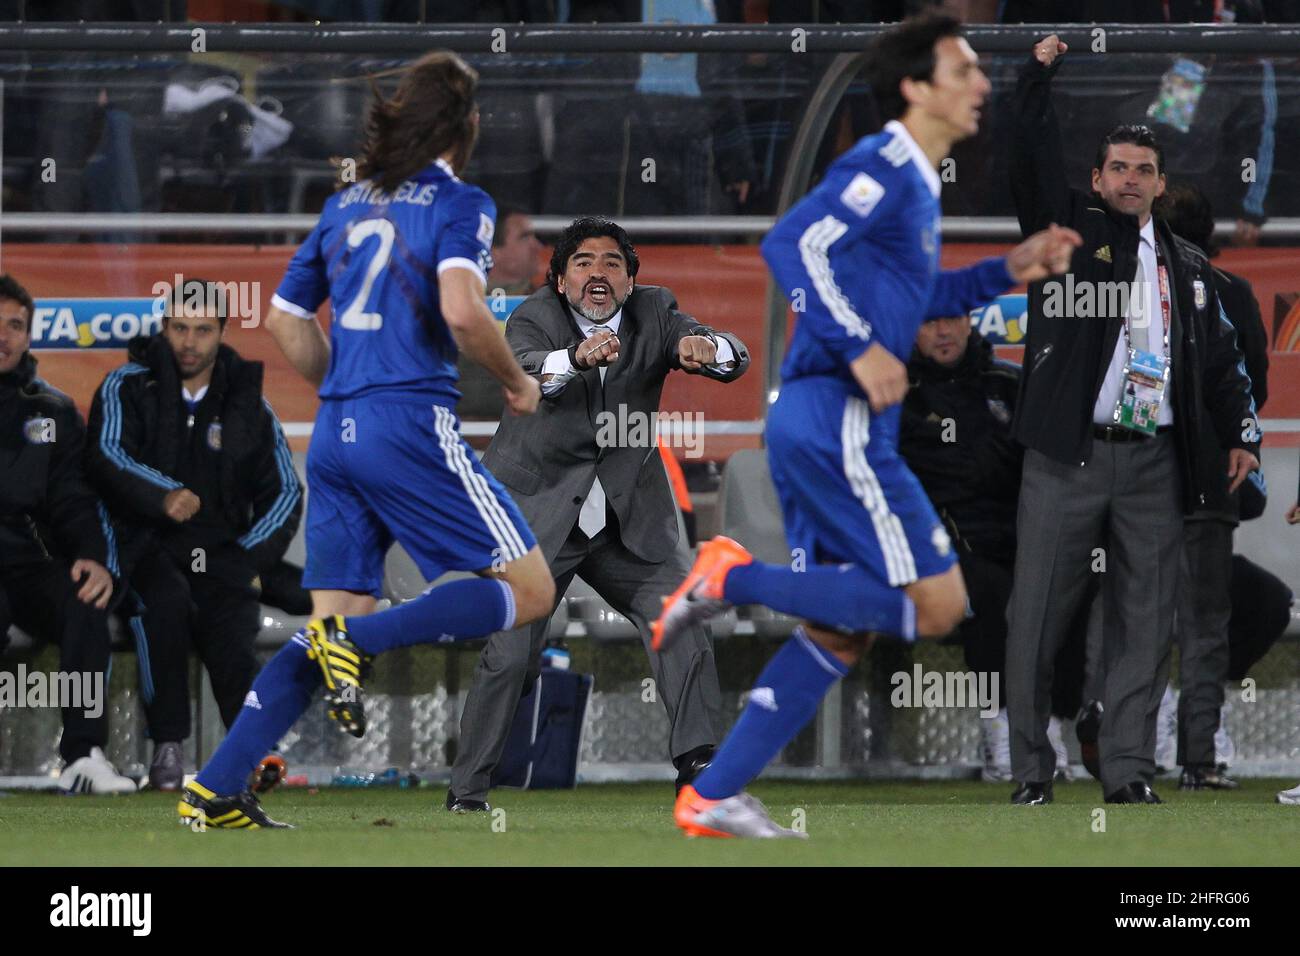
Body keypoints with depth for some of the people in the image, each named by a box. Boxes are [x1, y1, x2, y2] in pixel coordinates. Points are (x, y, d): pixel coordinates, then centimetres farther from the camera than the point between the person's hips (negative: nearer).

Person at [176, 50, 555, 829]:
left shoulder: (349, 203, 17)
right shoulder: (458, 203, -4)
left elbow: (286, 317, 21)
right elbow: (462, 310, -20)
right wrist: (517, 381, -3)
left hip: (336, 435, 7)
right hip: (413, 426, -7)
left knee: (336, 621, 11)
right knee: (529, 590, 0)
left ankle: (215, 789, -1)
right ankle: (359, 644, -17)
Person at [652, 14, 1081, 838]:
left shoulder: (917, 184, 20)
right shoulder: (884, 168, -10)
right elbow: (793, 245, -22)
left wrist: (1010, 271, 23)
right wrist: (860, 349, -24)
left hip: (825, 427, 10)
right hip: (836, 421, -10)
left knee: (840, 632, 11)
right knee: (937, 606, -10)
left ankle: (712, 799, 10)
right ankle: (735, 580, -9)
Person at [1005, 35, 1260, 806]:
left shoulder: (1188, 265, 17)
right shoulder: (1069, 229, 9)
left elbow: (1221, 358, 18)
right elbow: (1034, 164, -4)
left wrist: (1242, 433, 8)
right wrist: (1041, 78, -9)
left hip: (1154, 464, 3)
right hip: (1069, 455, -3)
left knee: (1146, 623, 1)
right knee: (1039, 616, -3)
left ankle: (1129, 772, 5)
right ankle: (1032, 770, 2)